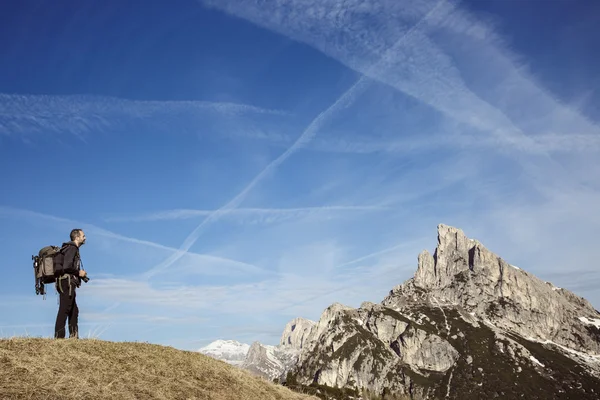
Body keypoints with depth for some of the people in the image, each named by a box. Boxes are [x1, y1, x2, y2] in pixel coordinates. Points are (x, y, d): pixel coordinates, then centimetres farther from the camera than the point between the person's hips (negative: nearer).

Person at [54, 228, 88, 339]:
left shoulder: (74, 249, 21)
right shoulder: (72, 248, -10)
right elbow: (66, 267, -21)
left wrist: (80, 274, 12)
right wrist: (79, 272, -9)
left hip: (68, 284, 11)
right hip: (67, 283, -11)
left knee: (74, 311, 12)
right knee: (64, 310, -10)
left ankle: (74, 336, 16)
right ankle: (59, 336, -10)